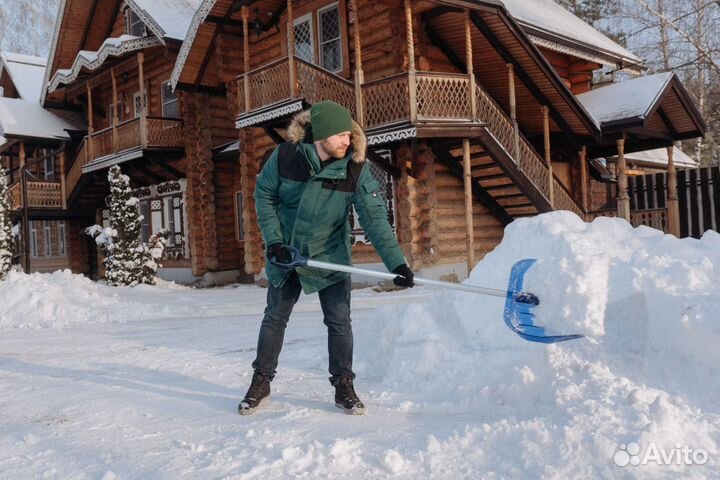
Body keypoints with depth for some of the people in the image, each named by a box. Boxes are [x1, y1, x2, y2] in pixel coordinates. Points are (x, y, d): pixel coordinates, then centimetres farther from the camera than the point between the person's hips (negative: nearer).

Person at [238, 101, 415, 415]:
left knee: (339, 322, -1)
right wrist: (273, 239, -12)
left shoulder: (356, 169, -19)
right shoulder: (285, 156, -18)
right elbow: (264, 195, -4)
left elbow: (374, 218, -22)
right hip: (286, 254, 1)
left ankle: (343, 386, 17)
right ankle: (261, 382, 27)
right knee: (274, 318, 11)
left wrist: (397, 262, -31)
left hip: (331, 257, 0)